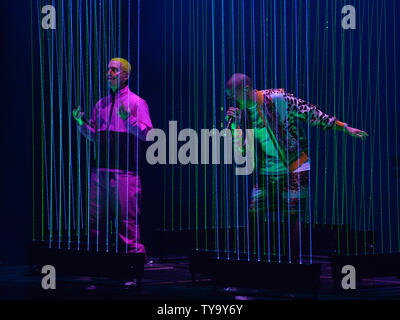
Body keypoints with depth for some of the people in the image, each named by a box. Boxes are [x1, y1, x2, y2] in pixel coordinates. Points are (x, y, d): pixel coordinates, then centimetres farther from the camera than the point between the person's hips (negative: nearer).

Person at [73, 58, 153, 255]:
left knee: (125, 220, -8)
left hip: (124, 173, -6)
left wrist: (127, 118, -22)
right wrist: (81, 122, 4)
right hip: (100, 171, 6)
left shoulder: (136, 103, 0)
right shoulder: (101, 104, 18)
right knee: (95, 220, 7)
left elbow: (147, 134, -10)